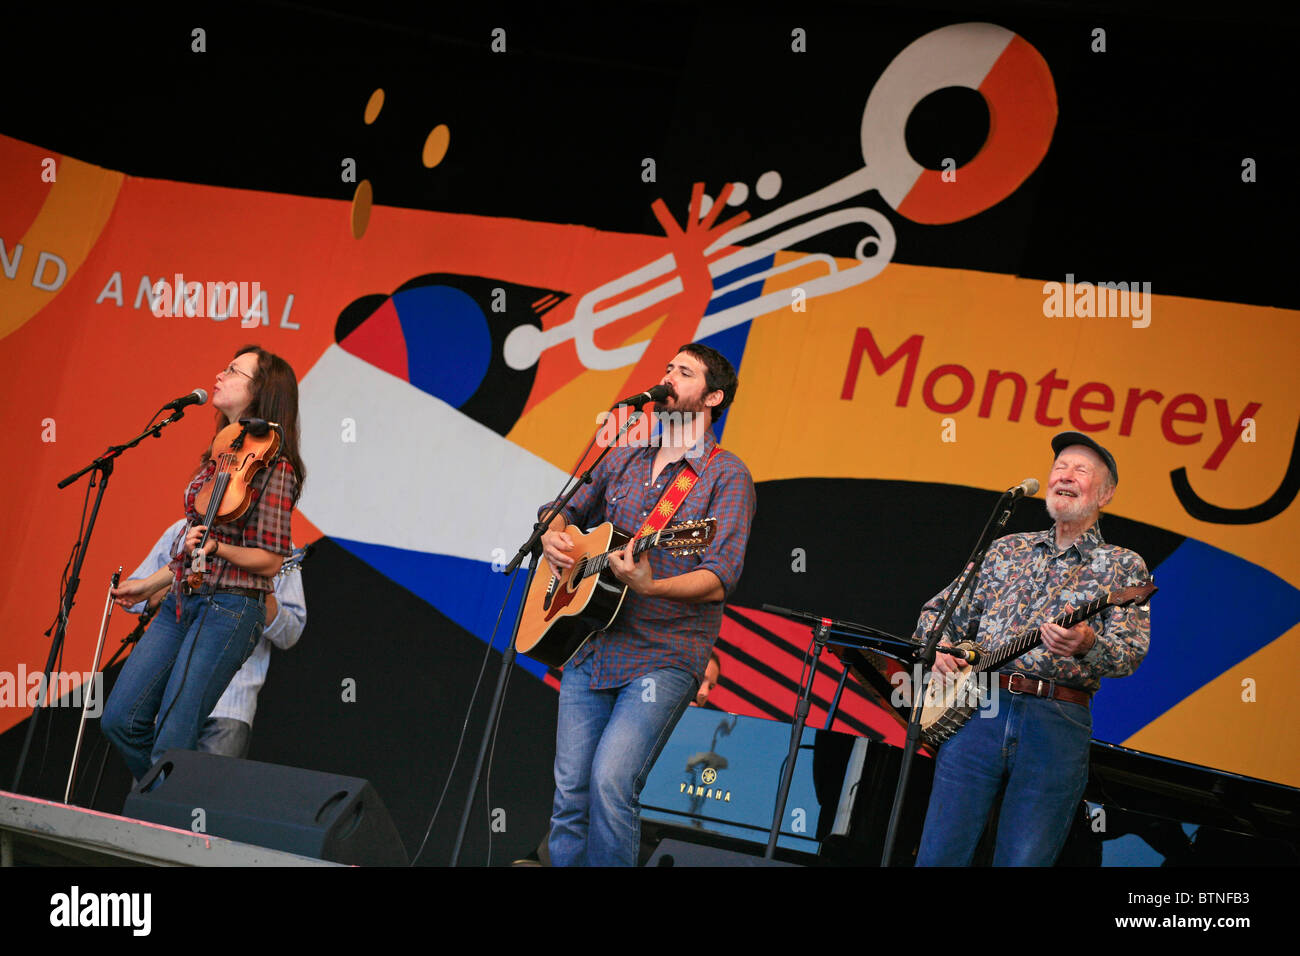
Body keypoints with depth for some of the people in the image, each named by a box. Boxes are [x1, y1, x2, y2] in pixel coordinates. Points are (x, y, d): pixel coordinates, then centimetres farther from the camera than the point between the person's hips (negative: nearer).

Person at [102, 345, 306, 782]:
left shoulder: (274, 466, -10)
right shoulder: (214, 456, 15)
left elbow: (269, 561, -10)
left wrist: (216, 546, -25)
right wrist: (148, 585, 26)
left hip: (230, 610, -8)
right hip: (181, 600, 8)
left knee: (170, 746, -12)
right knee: (121, 720, 3)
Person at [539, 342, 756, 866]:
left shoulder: (726, 476, -4)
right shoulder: (622, 460, 15)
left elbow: (718, 580, -14)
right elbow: (564, 511, 29)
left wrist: (648, 586, -31)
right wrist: (552, 537, 5)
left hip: (664, 659, -5)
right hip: (590, 650, 5)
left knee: (611, 779, -20)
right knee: (570, 791, 2)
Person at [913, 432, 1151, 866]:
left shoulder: (1122, 566, 8)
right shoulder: (1006, 549, 20)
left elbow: (1131, 652, -7)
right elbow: (938, 610, 25)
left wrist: (1086, 646, -29)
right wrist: (938, 649, 3)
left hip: (1058, 721, -3)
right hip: (976, 710, 3)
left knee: (1023, 861, -3)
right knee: (939, 856, -1)